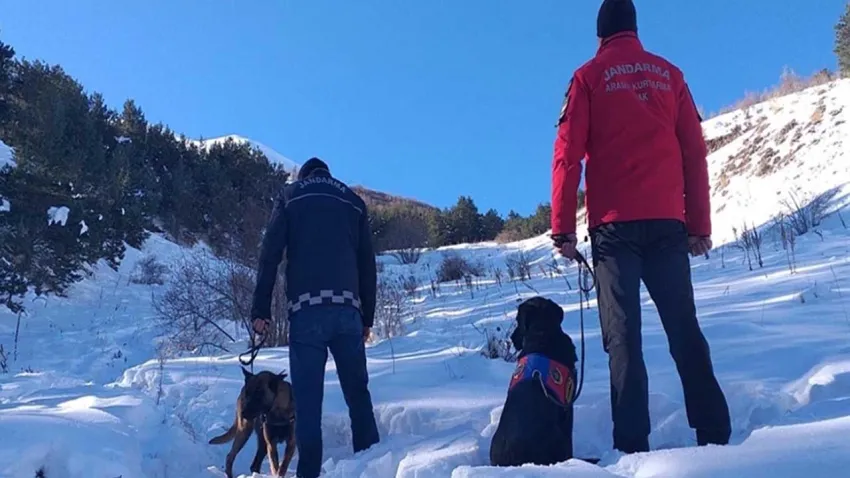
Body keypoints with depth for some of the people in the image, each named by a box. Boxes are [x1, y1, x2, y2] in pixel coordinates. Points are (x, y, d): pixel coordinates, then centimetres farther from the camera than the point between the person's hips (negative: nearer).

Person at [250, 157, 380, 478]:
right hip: (347, 308, 2)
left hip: (307, 307, -2)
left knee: (307, 396, -2)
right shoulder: (353, 201, 20)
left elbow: (269, 255, 3)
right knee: (358, 391, 10)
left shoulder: (291, 197, 13)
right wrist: (368, 316, 18)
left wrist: (261, 310, 4)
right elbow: (367, 264, 15)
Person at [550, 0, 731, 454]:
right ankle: (715, 434, 5)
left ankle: (633, 445, -7)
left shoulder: (589, 76, 6)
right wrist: (700, 224, 13)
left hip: (614, 223, -3)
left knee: (622, 335, -3)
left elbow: (568, 155, -3)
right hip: (667, 222, 3)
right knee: (684, 329, 7)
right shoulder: (669, 74, 15)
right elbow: (695, 154, 11)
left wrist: (562, 227, -2)